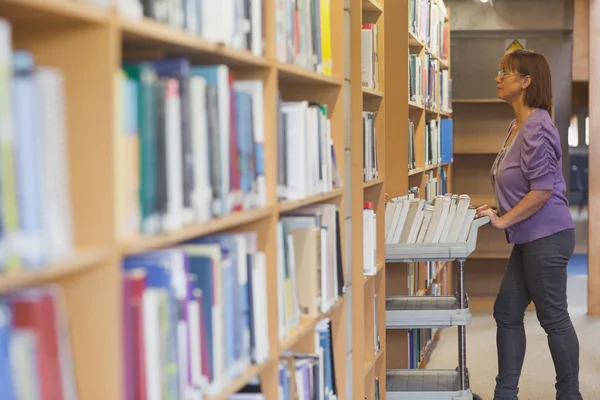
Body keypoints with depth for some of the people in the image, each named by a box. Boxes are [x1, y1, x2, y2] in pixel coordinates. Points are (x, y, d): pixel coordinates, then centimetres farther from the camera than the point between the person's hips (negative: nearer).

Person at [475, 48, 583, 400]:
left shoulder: (536, 127, -18)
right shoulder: (517, 126, 12)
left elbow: (542, 189, -22)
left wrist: (503, 220, -18)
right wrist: (498, 210, 11)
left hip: (547, 237, -10)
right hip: (530, 238, 10)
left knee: (553, 318, 1)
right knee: (507, 312, 12)